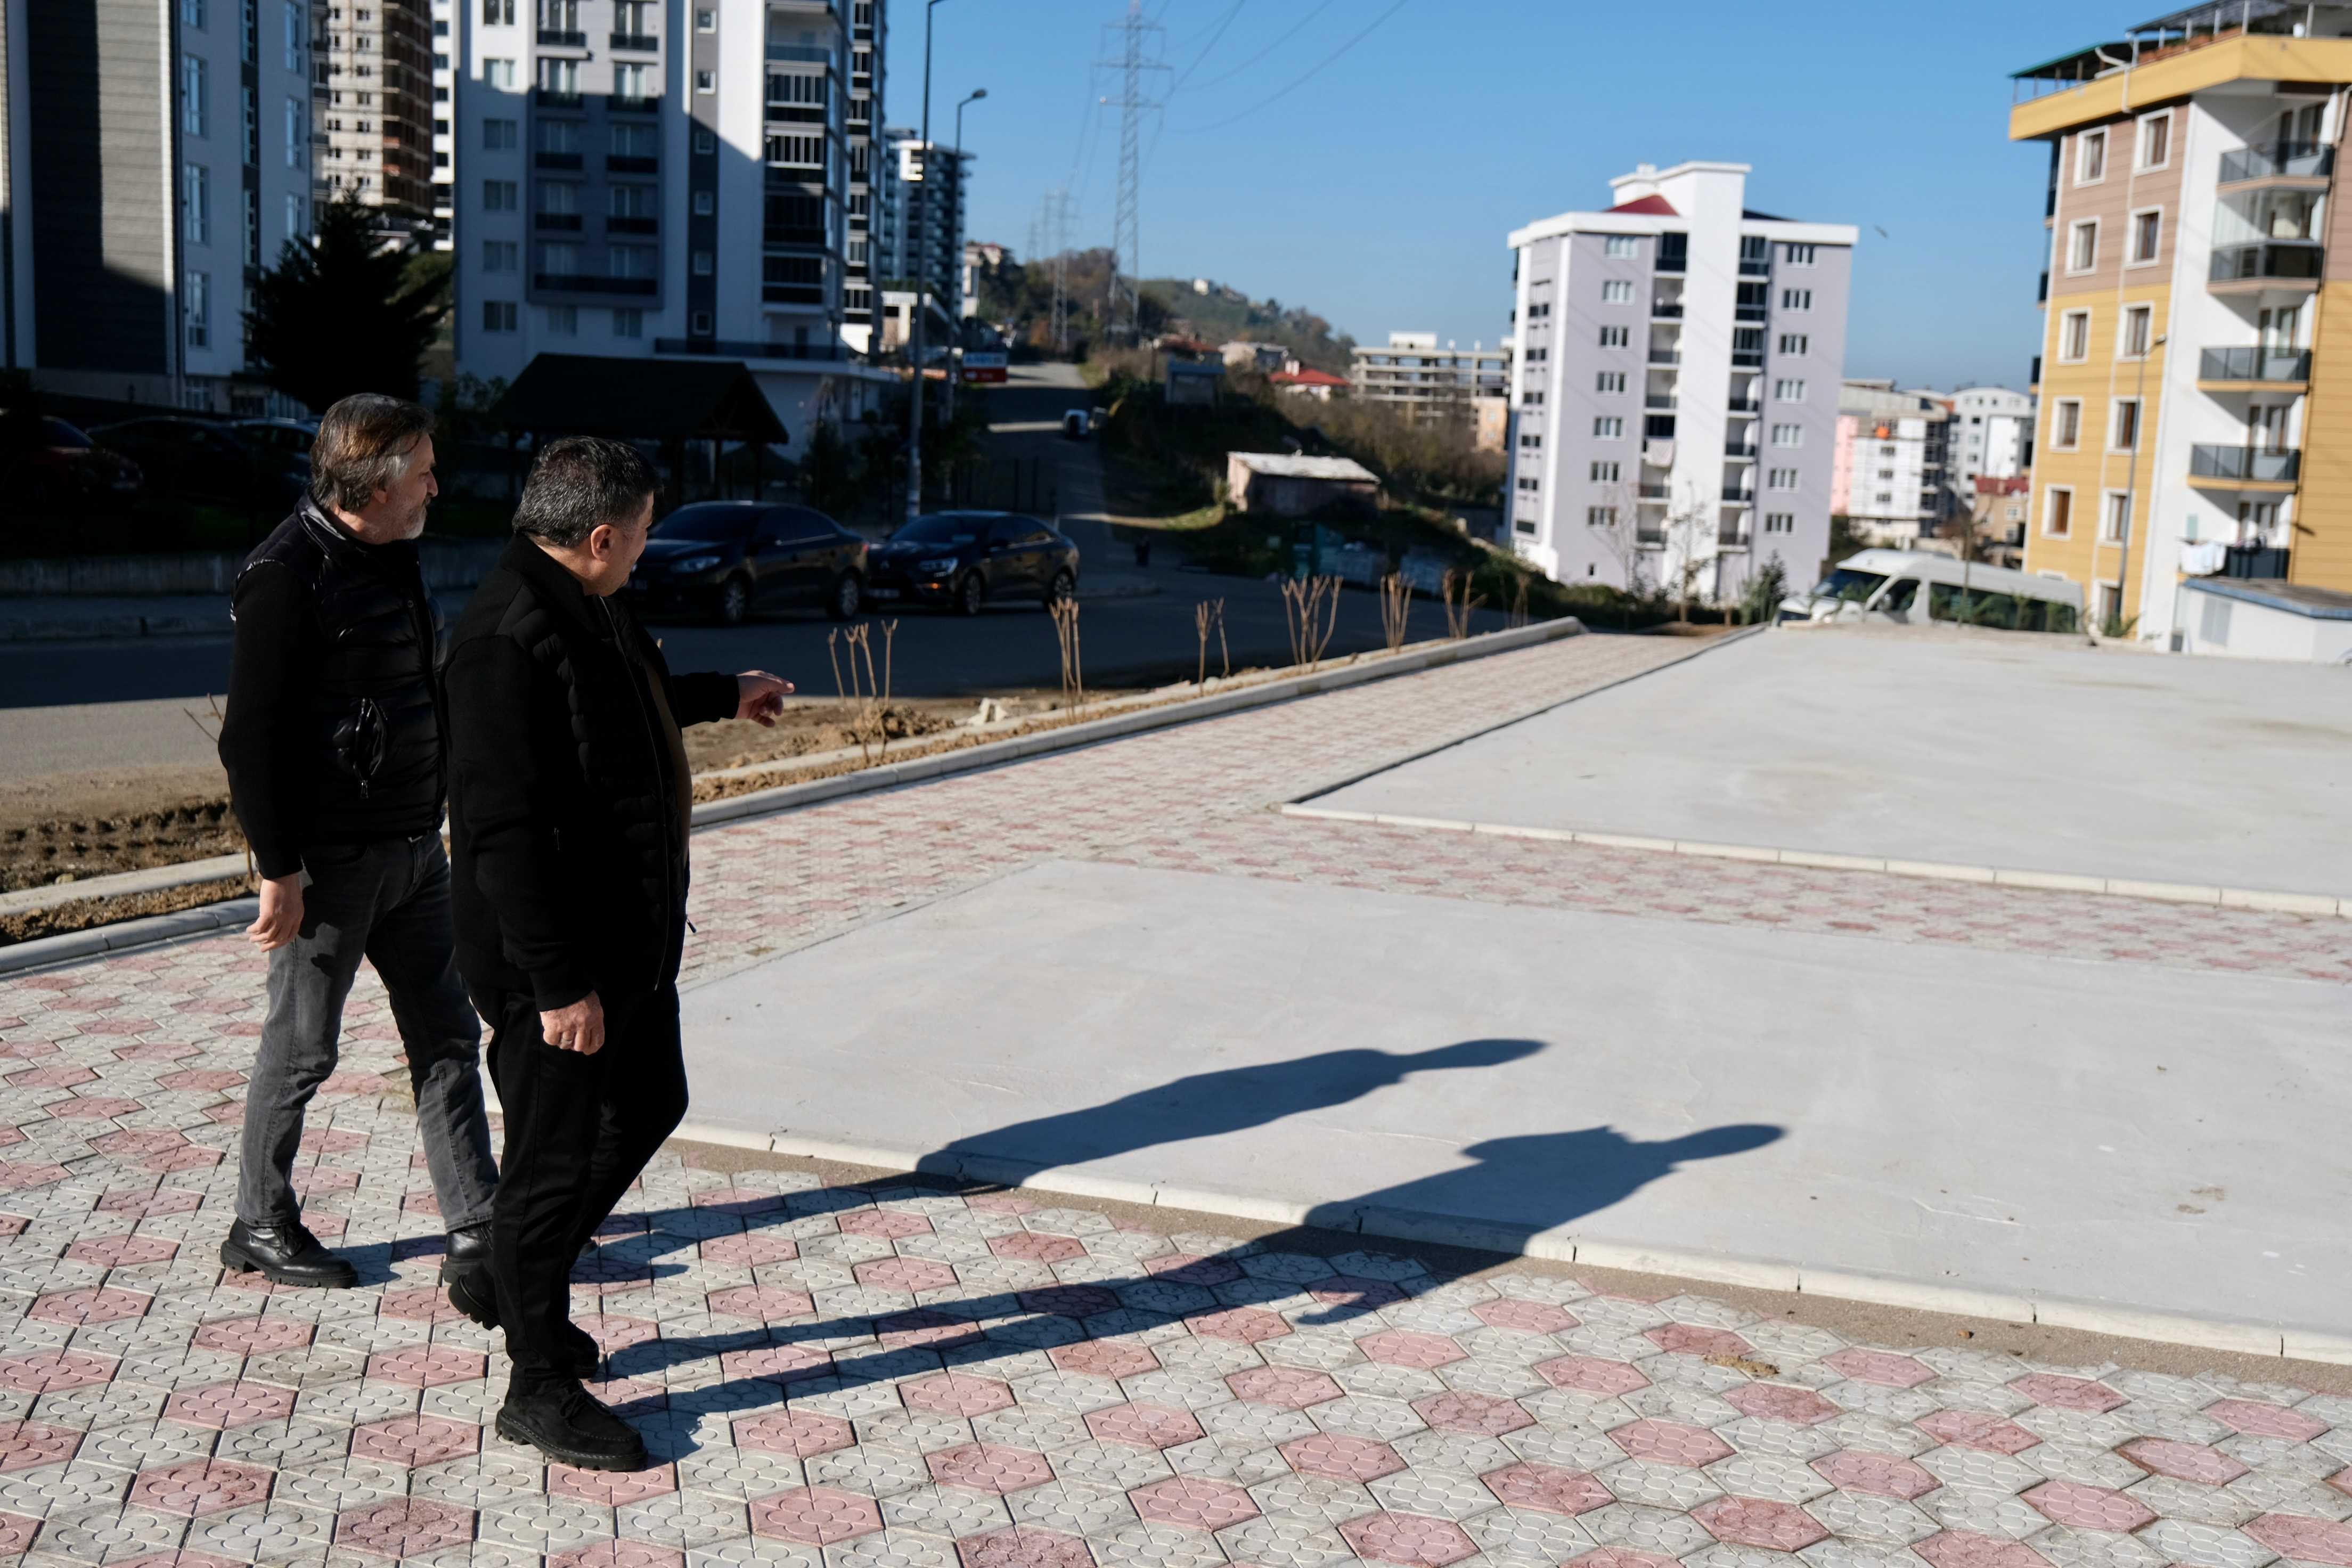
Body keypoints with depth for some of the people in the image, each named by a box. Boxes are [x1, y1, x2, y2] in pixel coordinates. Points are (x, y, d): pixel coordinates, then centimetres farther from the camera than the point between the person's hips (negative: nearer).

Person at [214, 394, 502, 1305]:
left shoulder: (392, 557, 12)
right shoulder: (287, 575, -16)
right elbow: (252, 736, -18)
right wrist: (279, 871, -20)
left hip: (414, 849, 9)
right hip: (330, 861, -8)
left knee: (448, 1034, 8)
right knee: (301, 1048, 5)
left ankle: (476, 1235, 13)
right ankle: (261, 1229, 24)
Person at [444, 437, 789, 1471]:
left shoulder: (583, 610, 10)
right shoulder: (510, 639, -24)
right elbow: (505, 827, -28)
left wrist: (724, 696, 49)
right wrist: (559, 984, -27)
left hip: (630, 938, 11)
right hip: (558, 959, -11)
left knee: (649, 1107, 22)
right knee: (558, 1160, 1)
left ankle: (528, 1281, 39)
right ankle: (539, 1387, 17)